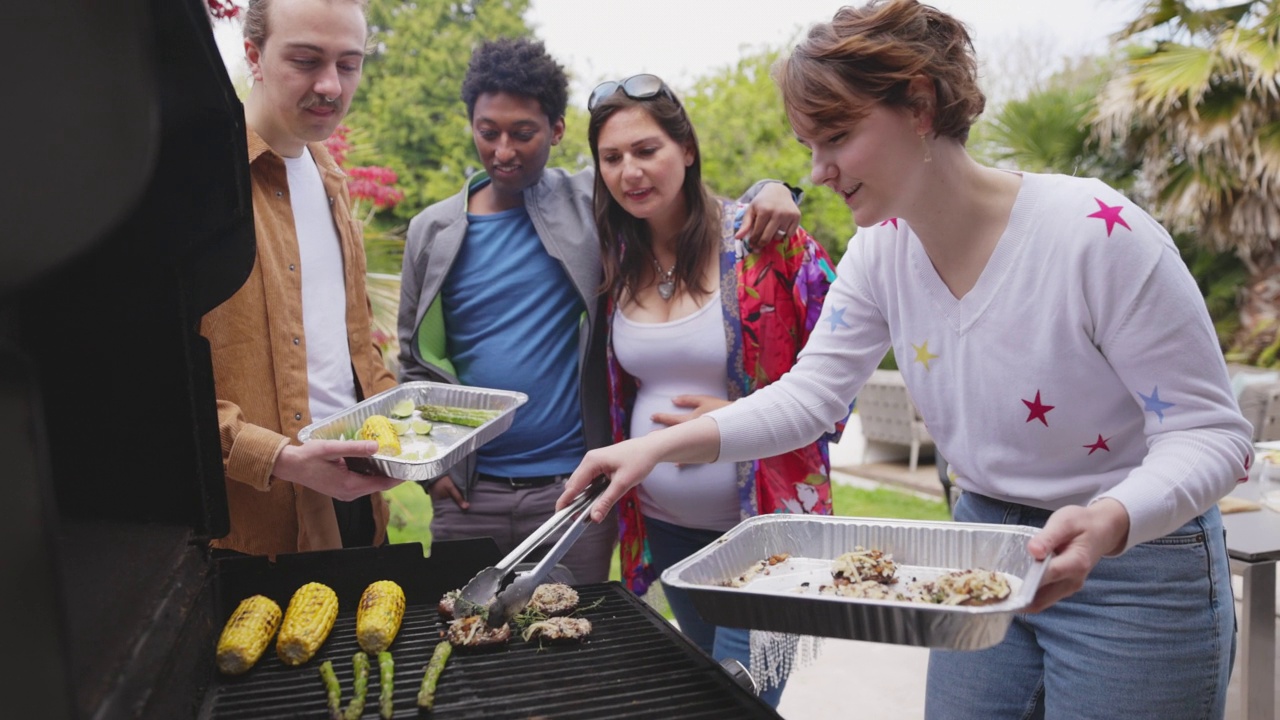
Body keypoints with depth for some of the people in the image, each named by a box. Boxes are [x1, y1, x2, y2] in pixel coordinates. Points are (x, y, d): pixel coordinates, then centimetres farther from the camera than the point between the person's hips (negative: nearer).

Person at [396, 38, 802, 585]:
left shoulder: (591, 206, -1)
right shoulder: (433, 231, 5)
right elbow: (415, 358, 12)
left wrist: (769, 192, -18)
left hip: (574, 485, -2)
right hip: (468, 495, 2)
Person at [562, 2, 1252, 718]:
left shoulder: (1099, 234, -25)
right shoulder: (881, 250, -6)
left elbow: (1209, 431, -19)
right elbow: (809, 392, -5)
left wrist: (1108, 522, -38)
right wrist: (660, 444, -17)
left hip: (1136, 564, -5)